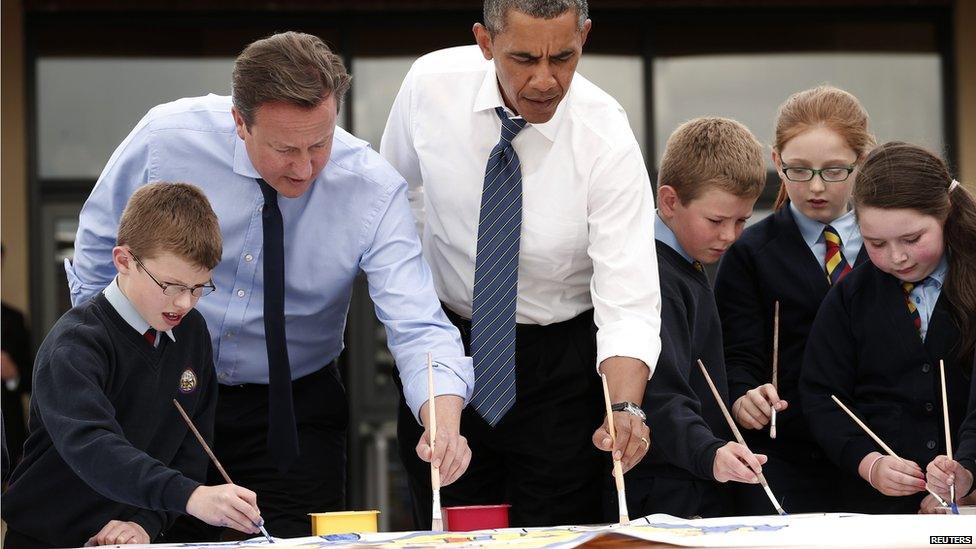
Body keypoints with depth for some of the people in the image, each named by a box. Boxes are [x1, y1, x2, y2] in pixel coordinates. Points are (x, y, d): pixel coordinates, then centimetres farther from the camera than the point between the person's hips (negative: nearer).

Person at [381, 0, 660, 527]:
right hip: (444, 341, 3)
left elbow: (628, 303, -28)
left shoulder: (606, 139, -23)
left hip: (560, 360, -2)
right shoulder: (430, 85, -15)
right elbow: (397, 186, 8)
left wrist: (625, 410, -44)